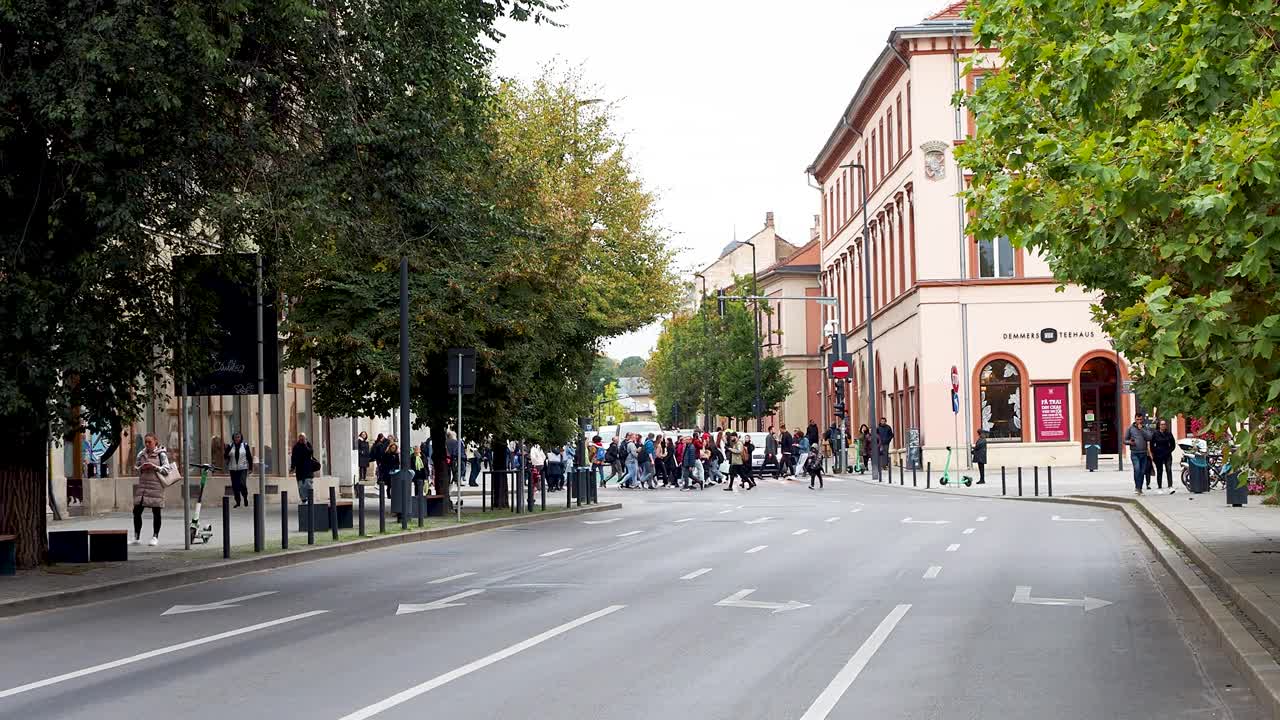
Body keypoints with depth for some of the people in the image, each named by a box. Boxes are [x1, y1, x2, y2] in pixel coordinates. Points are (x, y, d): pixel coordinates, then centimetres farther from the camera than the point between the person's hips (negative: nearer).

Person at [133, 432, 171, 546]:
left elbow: (167, 469, -5)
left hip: (156, 485, -4)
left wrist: (154, 467, -17)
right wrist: (141, 468, -5)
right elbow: (136, 468, 16)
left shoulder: (161, 454, -1)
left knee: (156, 512, 0)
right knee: (136, 511, 0)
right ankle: (137, 536, 10)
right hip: (142, 484, 4)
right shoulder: (141, 454, 10)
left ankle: (155, 537, 9)